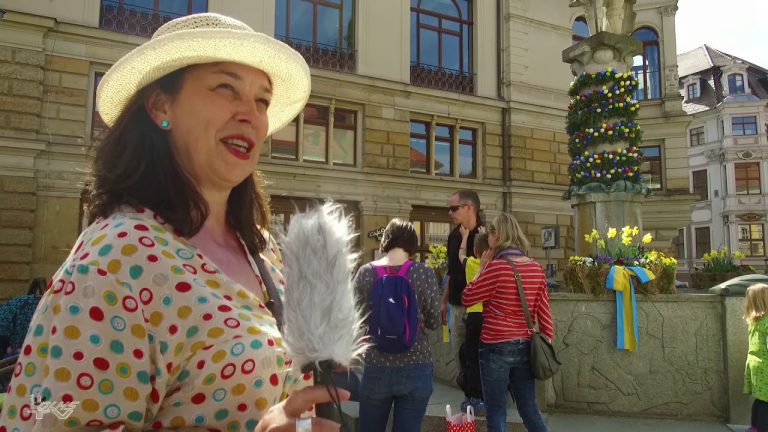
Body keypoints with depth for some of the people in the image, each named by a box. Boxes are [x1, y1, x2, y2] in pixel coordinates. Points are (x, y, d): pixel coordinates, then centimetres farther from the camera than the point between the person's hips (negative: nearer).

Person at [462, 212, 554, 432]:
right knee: (530, 410, 17)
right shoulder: (536, 268, 3)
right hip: (525, 347, 6)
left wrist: (481, 269, 2)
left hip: (497, 347, -6)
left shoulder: (496, 267, -15)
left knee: (496, 414, 5)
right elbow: (544, 312, 6)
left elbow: (467, 298, -6)